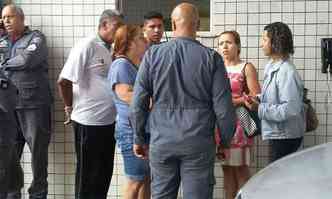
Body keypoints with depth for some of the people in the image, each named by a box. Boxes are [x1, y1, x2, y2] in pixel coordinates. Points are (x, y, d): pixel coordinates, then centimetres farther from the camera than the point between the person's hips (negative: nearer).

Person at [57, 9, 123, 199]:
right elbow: (64, 81, -16)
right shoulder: (87, 46, -14)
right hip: (89, 121, -7)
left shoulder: (111, 49, 10)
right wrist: (70, 108, -5)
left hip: (109, 120, 8)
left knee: (105, 171, 16)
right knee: (88, 173, 5)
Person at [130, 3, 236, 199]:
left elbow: (138, 103, 0)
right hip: (199, 144, -1)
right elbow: (223, 107, -5)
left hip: (161, 142, 2)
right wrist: (226, 142, 9)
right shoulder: (212, 58, -5)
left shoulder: (153, 54, -1)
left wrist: (139, 139, 12)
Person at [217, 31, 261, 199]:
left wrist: (235, 101, -16)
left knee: (240, 168, -2)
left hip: (239, 123, -5)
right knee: (226, 167, 8)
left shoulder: (246, 68, -1)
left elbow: (256, 96, -7)